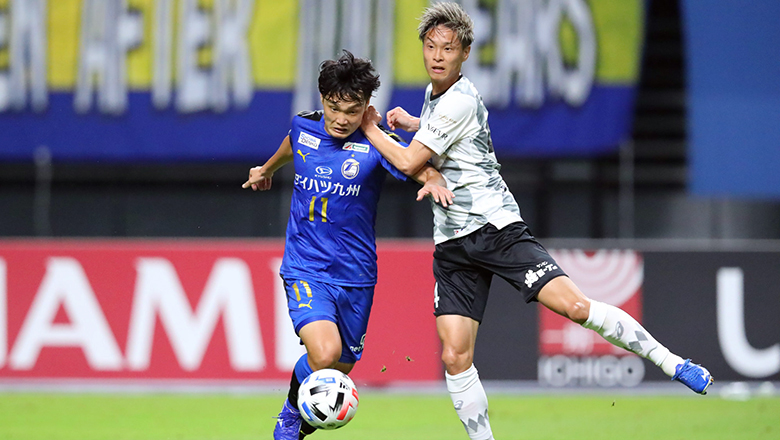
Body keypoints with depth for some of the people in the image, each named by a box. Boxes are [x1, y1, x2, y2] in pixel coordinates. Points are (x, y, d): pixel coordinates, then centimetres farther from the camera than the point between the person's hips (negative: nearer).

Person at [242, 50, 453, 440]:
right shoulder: (303, 128, -2)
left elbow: (426, 172, -16)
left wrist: (434, 183, -40)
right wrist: (267, 169, 42)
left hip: (355, 276, 1)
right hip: (305, 271, -1)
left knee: (338, 372, 10)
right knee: (324, 353, -25)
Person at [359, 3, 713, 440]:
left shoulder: (459, 101, -15)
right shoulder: (435, 93, 12)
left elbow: (408, 162, -16)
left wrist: (371, 129, 0)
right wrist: (410, 123, 19)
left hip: (497, 227, -8)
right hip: (452, 242, 8)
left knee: (574, 305, -21)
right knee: (455, 356, -6)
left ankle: (671, 362, -10)